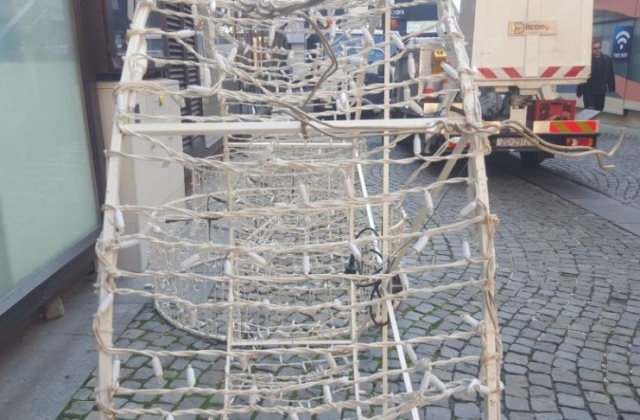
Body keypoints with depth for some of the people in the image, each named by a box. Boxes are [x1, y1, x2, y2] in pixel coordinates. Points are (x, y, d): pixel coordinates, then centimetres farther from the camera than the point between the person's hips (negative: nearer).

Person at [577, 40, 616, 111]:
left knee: (599, 110, 14)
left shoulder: (607, 59, 2)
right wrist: (579, 91, -13)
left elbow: (610, 75, 9)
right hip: (588, 91, -5)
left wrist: (612, 88, 8)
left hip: (601, 91, 5)